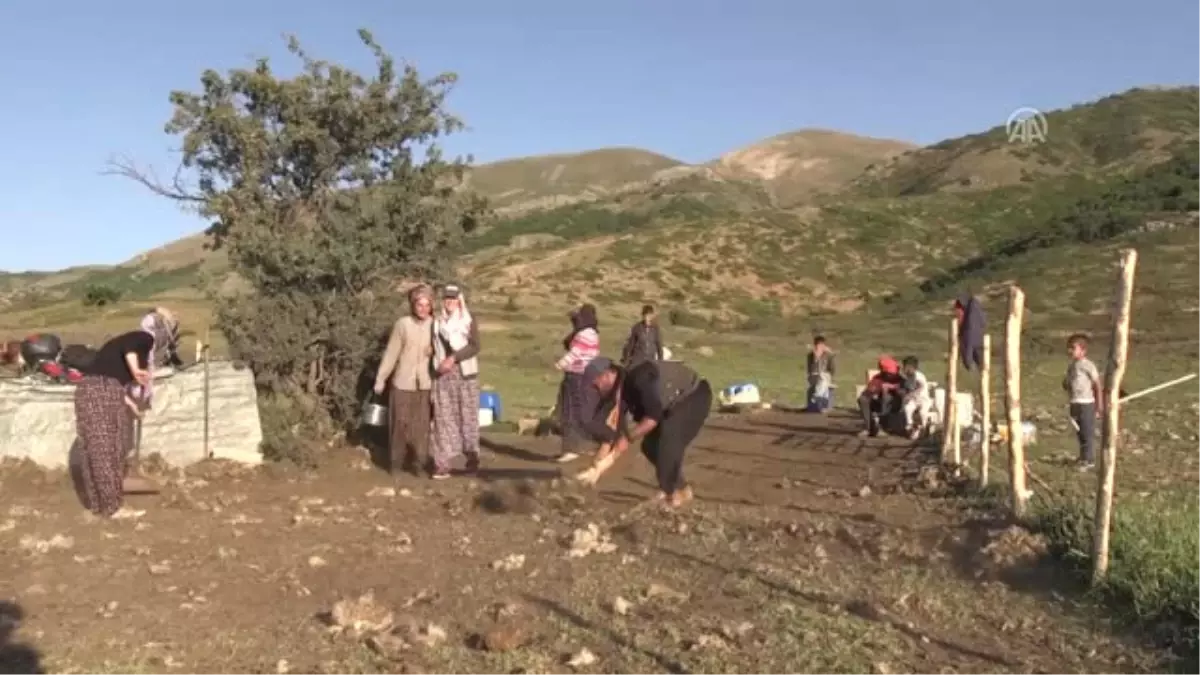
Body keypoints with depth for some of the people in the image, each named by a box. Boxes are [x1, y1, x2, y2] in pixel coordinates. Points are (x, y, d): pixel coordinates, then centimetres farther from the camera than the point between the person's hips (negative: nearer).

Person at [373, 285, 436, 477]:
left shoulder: (434, 325, -4)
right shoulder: (402, 324, -9)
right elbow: (391, 353, -3)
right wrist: (380, 379, 1)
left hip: (425, 384, 1)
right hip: (403, 382, -1)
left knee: (422, 426, 4)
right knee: (400, 424, 6)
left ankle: (416, 462, 19)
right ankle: (397, 463, 21)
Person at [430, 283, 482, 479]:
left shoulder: (469, 321, 3)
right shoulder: (437, 323, 12)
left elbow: (474, 346, -10)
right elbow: (433, 349, 14)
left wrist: (453, 358, -20)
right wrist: (435, 369, 4)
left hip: (465, 374, -2)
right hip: (442, 377, 2)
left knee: (468, 416, 0)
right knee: (443, 419, -1)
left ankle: (472, 457, 13)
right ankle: (442, 463, -1)